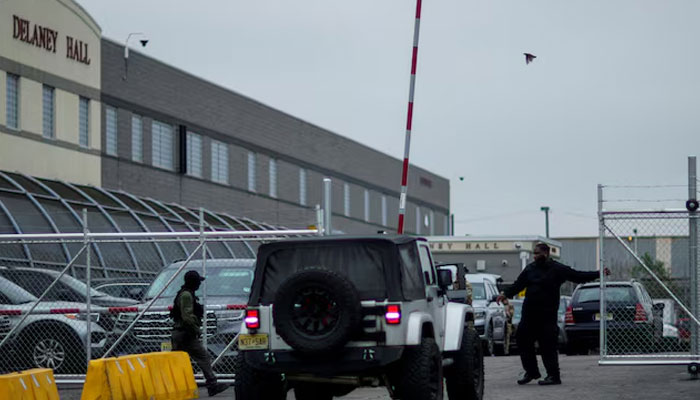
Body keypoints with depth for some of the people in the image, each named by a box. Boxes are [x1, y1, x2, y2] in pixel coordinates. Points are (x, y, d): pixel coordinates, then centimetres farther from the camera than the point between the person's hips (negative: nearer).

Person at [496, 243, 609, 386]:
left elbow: (579, 276, -2)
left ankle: (553, 375, 1)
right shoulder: (530, 269, 12)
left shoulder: (558, 269, -2)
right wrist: (506, 294, 0)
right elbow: (518, 284, 14)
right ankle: (531, 372, 20)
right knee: (522, 339, 6)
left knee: (548, 345, -6)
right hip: (529, 313, 6)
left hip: (547, 314, -6)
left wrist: (599, 274, -9)